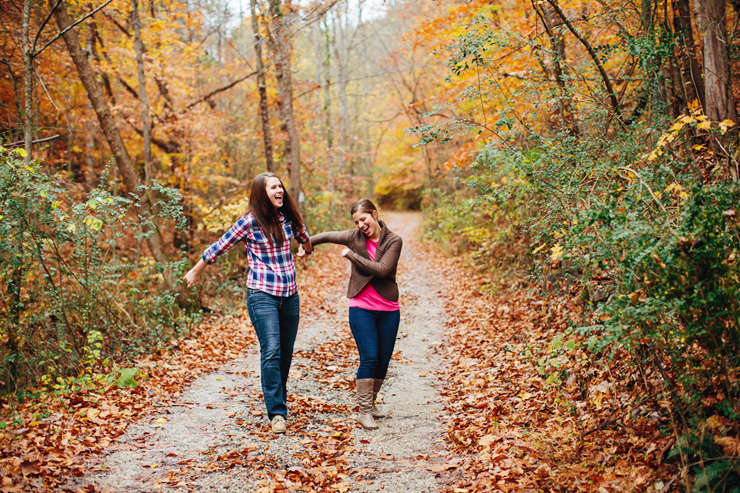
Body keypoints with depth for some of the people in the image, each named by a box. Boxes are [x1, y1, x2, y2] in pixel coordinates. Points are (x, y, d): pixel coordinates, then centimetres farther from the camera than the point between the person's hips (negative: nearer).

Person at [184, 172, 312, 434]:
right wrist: (196, 271, 10)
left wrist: (308, 249, 48)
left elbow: (303, 235, 28)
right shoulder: (250, 222, -10)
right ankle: (276, 412, -10)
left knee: (286, 352, 10)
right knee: (271, 351, -14)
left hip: (289, 294, 5)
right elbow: (219, 247, 0)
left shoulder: (288, 216, 5)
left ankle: (280, 400, 27)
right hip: (262, 295, -5)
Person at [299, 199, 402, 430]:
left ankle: (371, 401, 27)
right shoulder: (354, 237, 0)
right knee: (369, 358, -13)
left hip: (388, 310, 1)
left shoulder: (393, 241, -5)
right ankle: (364, 411, -6)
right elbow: (327, 236, 17)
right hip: (361, 309, -1)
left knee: (383, 361, 6)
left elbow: (382, 269, -18)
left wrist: (352, 255, -13)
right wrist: (306, 245, 27)